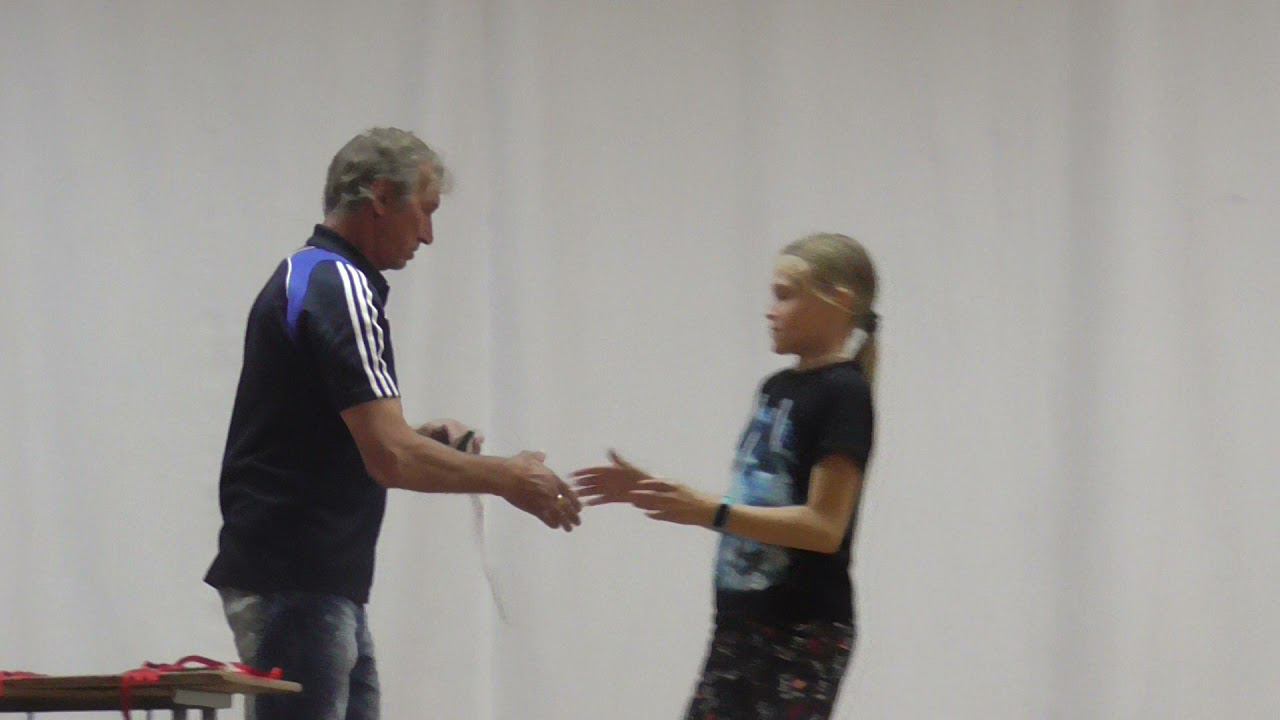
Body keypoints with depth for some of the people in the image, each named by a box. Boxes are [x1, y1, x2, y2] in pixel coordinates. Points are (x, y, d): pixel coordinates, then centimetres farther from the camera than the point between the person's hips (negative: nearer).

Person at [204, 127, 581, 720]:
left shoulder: (309, 280, 16)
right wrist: (506, 478, -11)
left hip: (325, 584, 11)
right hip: (294, 587, -11)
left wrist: (422, 440, 11)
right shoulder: (338, 290, -16)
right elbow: (390, 459, -23)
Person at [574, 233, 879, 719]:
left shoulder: (842, 395, -11)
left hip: (805, 633, -9)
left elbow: (823, 525, -19)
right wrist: (649, 492, 12)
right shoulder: (777, 389, 16)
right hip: (740, 625, 9)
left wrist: (707, 513, -24)